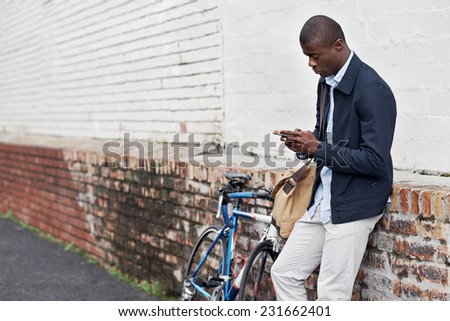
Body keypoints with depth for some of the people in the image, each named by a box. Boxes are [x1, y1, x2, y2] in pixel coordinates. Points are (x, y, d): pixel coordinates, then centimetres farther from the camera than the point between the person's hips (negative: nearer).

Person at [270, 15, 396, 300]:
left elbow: (375, 161, -22)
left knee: (332, 294, -4)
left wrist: (318, 149, -19)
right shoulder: (327, 83, 9)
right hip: (323, 200, 9)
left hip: (354, 205, -9)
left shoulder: (372, 90, -18)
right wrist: (304, 144, 0)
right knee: (284, 272, 10)